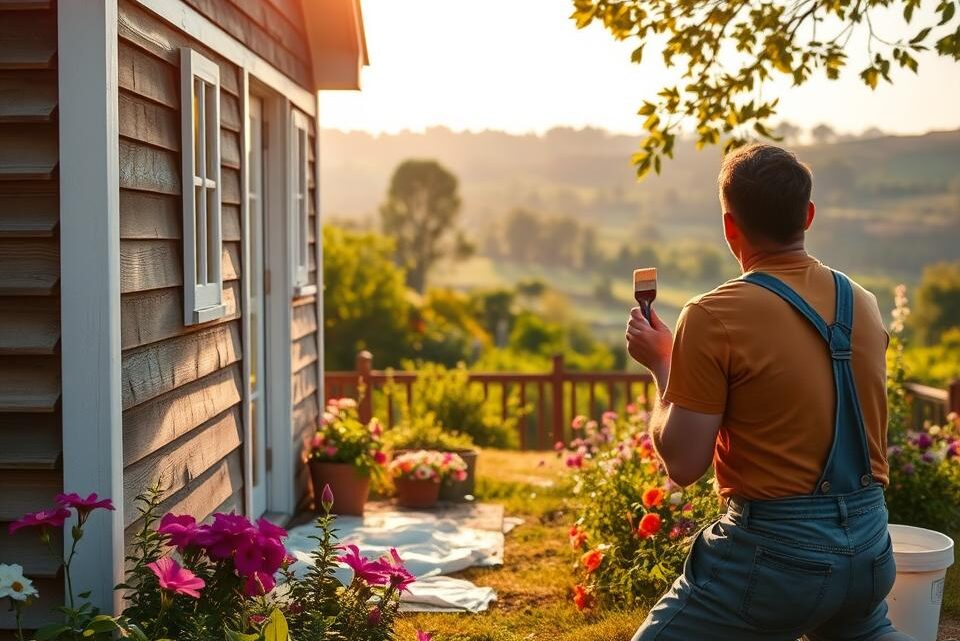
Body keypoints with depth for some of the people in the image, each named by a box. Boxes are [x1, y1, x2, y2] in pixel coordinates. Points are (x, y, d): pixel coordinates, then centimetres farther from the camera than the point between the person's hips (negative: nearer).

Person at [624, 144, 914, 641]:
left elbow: (683, 465, -13)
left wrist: (660, 364, 1)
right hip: (872, 548, 7)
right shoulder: (863, 304, 4)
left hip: (777, 549, -7)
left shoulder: (713, 318, -16)